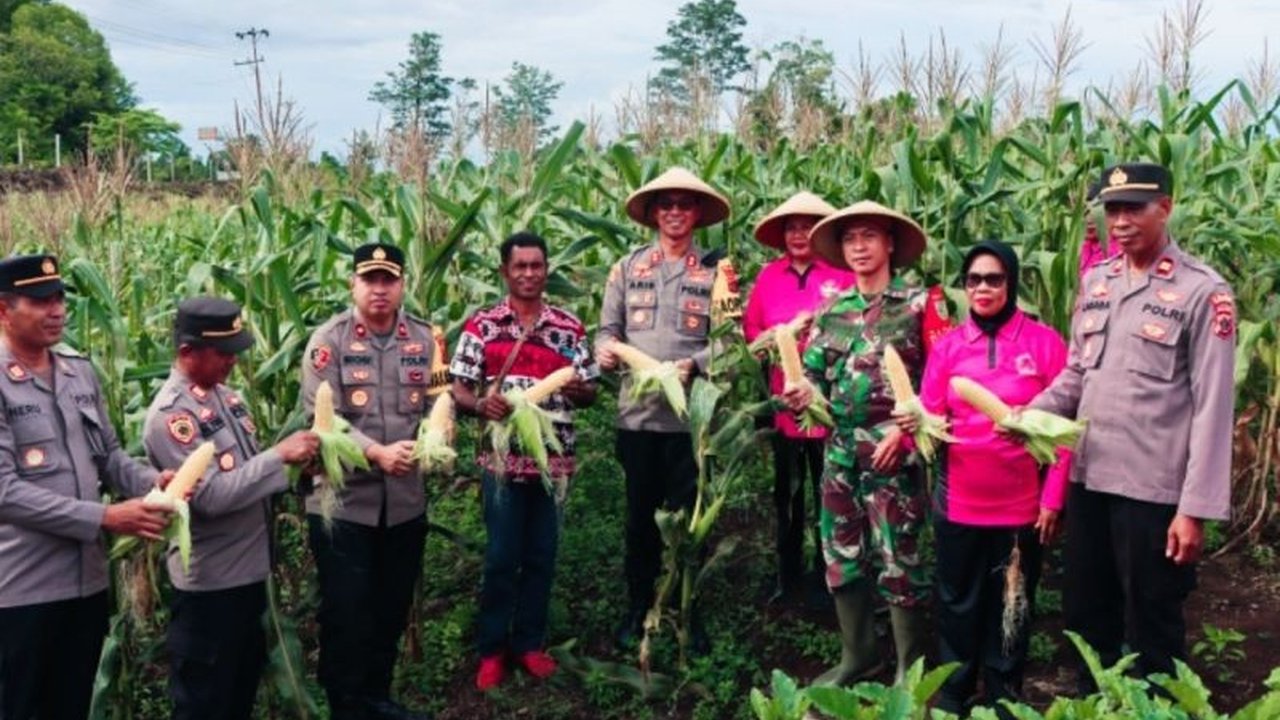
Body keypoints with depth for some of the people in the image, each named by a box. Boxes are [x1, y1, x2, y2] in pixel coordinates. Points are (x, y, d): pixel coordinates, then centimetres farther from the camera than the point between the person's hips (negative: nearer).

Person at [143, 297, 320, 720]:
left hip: (250, 571, 9)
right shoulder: (170, 415, -20)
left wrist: (295, 463, -2)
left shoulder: (224, 396, 8)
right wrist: (281, 455, -24)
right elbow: (211, 496, -27)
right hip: (209, 583, -9)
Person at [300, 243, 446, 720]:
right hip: (342, 501, -4)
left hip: (406, 500, 4)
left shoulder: (425, 339, 4)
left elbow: (438, 405, 4)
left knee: (392, 607, 17)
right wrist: (376, 452, -27)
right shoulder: (328, 341, -8)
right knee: (344, 611, 3)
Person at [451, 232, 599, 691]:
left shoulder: (569, 327, 5)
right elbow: (458, 392, -2)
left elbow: (589, 393, 9)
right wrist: (481, 404, -23)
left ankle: (529, 643, 25)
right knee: (502, 558, 4)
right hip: (502, 458, -2)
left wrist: (578, 389, -15)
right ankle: (492, 649, 19)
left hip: (554, 459, 2)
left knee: (542, 556, 10)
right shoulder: (482, 325, -1)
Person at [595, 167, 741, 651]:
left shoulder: (716, 270, 2)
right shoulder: (628, 267, 9)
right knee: (640, 513, 12)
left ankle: (690, 611, 21)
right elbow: (609, 328, 9)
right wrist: (606, 349, -13)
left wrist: (691, 365, -19)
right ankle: (638, 606, 27)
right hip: (637, 411, 2)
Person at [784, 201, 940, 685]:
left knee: (898, 558, -1)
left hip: (893, 449, -5)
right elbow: (814, 373, 13)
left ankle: (911, 668, 16)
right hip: (841, 448, 5)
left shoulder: (917, 303, -3)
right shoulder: (832, 309, 11)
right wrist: (804, 393, -9)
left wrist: (905, 429, -14)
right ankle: (857, 656, 28)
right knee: (842, 555, 12)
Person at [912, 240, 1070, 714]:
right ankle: (952, 700, 27)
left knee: (1011, 609, 12)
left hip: (1022, 504, -1)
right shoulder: (948, 345, 2)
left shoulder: (1044, 342, -4)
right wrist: (913, 425, -21)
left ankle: (1003, 702, 28)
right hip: (959, 502, 2)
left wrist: (1053, 498, -8)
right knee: (958, 605, 12)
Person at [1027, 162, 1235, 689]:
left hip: (1154, 488, -6)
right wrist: (1031, 414, -4)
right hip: (1089, 478, 6)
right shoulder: (1095, 281, 8)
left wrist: (1197, 508, -14)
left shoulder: (1202, 292, -10)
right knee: (1084, 614, 19)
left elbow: (1212, 407, -11)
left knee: (1152, 628, 9)